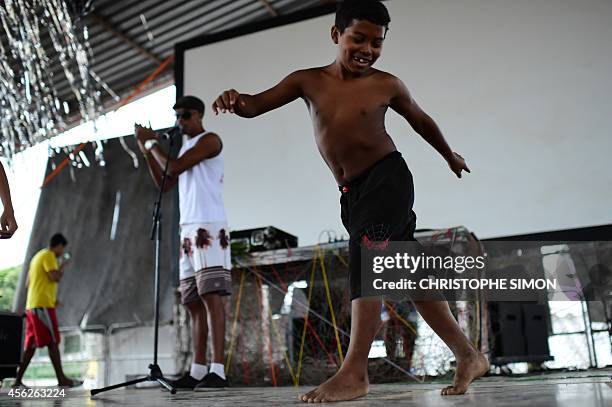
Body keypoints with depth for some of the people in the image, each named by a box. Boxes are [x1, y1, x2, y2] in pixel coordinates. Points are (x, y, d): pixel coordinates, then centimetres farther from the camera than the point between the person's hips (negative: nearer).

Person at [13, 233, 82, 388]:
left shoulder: (37, 256, 22)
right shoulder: (48, 255, -7)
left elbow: (28, 283, 23)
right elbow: (55, 277, -19)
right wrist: (62, 266, 1)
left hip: (32, 305, 10)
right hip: (43, 305, -10)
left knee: (31, 344, 9)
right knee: (53, 342, -10)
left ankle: (18, 379, 9)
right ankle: (61, 378, -10)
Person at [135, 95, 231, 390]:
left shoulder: (210, 140, 0)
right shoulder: (185, 149, 27)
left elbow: (174, 168, -10)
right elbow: (164, 185, 25)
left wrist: (151, 141, 5)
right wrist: (147, 151, 18)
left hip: (209, 227, -9)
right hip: (188, 230, 9)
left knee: (211, 295, -15)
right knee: (194, 302, 5)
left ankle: (218, 370, -17)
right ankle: (198, 370, 8)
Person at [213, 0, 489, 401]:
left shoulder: (386, 85, -2)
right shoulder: (308, 81, 3)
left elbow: (420, 119, 15)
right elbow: (257, 105, -3)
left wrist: (450, 155, 30)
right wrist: (237, 101, -28)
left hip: (388, 179, -4)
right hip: (352, 194, 4)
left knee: (365, 257, -23)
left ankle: (355, 372, -19)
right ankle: (469, 356, 20)